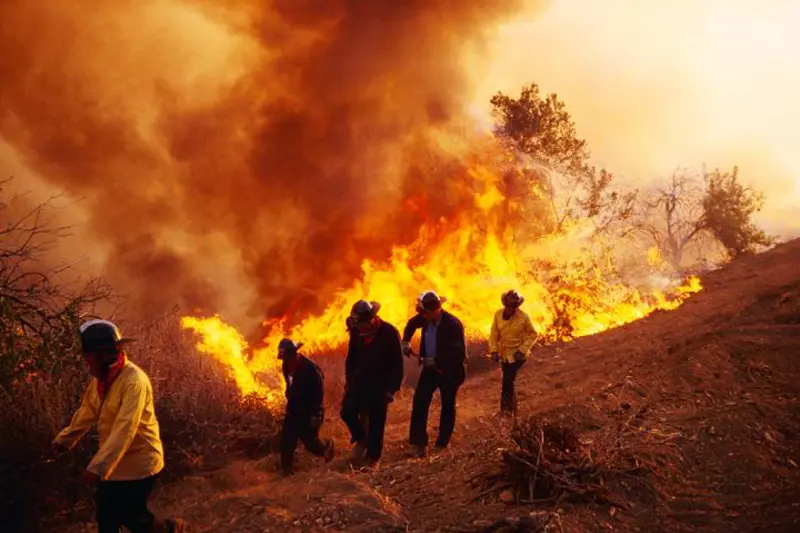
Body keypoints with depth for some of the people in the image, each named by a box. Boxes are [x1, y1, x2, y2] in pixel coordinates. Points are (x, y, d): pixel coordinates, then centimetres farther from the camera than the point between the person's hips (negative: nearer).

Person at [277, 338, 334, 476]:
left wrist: (315, 415, -19)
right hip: (294, 410, 6)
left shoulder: (311, 368, -24)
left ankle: (326, 446, 34)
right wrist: (290, 404, 16)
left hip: (309, 413, -6)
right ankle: (286, 470, 13)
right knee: (286, 440, 2)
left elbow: (319, 393, -19)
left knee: (310, 441, 2)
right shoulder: (286, 366, -3)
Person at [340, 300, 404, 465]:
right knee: (347, 411, -13)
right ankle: (361, 438, 13)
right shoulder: (356, 331, -2)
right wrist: (349, 380, 8)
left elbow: (397, 364, -10)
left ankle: (373, 457, 14)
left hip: (380, 386, -3)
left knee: (376, 423, 1)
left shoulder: (389, 333, -14)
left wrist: (392, 389, -12)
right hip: (359, 382, 4)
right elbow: (351, 358, 12)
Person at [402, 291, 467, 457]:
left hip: (449, 371, -5)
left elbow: (460, 353, -28)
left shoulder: (453, 324, -26)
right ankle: (419, 443, 1)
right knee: (419, 402, -4)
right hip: (430, 368, 5)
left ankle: (443, 443, 27)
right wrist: (406, 341, 0)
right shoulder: (426, 317, -8)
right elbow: (412, 323, 16)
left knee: (447, 406, 11)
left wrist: (436, 360, -32)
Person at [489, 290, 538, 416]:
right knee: (508, 381, 15)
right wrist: (494, 351, -9)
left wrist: (522, 350, -16)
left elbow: (533, 334, -8)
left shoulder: (524, 317, -17)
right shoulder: (498, 314, -9)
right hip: (504, 354, 4)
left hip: (517, 355, -4)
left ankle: (506, 408, 2)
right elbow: (494, 333, -2)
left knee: (508, 380, -11)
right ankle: (511, 407, 32)